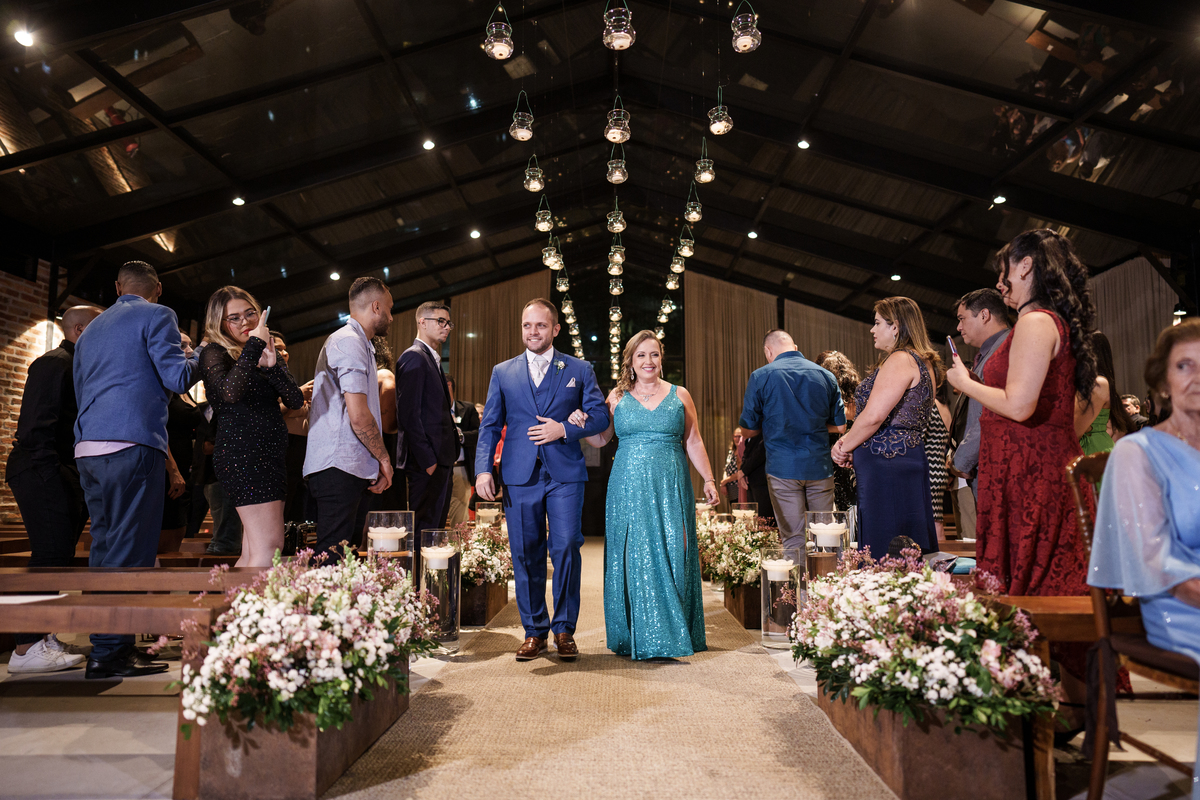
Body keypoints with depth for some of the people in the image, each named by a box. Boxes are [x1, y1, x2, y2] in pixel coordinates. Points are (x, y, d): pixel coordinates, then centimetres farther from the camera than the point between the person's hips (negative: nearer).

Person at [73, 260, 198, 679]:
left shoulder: (90, 330, 24)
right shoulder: (157, 315, 1)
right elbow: (177, 378, -8)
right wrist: (198, 357, 11)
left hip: (87, 448, 8)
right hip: (132, 444, -8)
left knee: (105, 546, 12)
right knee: (129, 548, -6)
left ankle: (111, 644, 18)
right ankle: (109, 652, -5)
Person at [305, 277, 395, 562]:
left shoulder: (357, 343, 24)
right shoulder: (349, 342, -9)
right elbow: (359, 417, -17)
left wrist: (377, 463, 19)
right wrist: (384, 458, -4)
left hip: (350, 469, 10)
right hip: (340, 469, -10)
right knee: (332, 560, -10)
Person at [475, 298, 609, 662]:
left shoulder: (579, 370, 10)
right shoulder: (502, 372, 13)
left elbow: (600, 415, 7)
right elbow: (490, 425, 11)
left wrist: (564, 429, -9)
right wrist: (483, 468, -2)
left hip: (565, 474, -1)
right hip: (520, 476, 2)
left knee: (566, 548, -6)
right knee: (525, 554, 5)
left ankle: (565, 630, 11)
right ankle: (534, 631, 19)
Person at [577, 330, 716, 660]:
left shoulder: (680, 395, 9)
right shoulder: (617, 396, 9)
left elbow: (693, 442, 9)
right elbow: (600, 439, 8)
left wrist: (709, 480, 2)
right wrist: (580, 423, -11)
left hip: (670, 487, 0)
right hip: (629, 487, 0)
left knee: (671, 555, -2)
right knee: (634, 558, 2)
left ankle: (672, 632, 10)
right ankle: (638, 638, 13)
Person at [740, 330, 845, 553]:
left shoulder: (760, 377, -3)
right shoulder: (826, 375, 7)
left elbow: (748, 430, 1)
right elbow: (839, 426, 11)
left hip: (783, 468, -3)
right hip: (820, 467, 3)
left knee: (794, 539, 2)